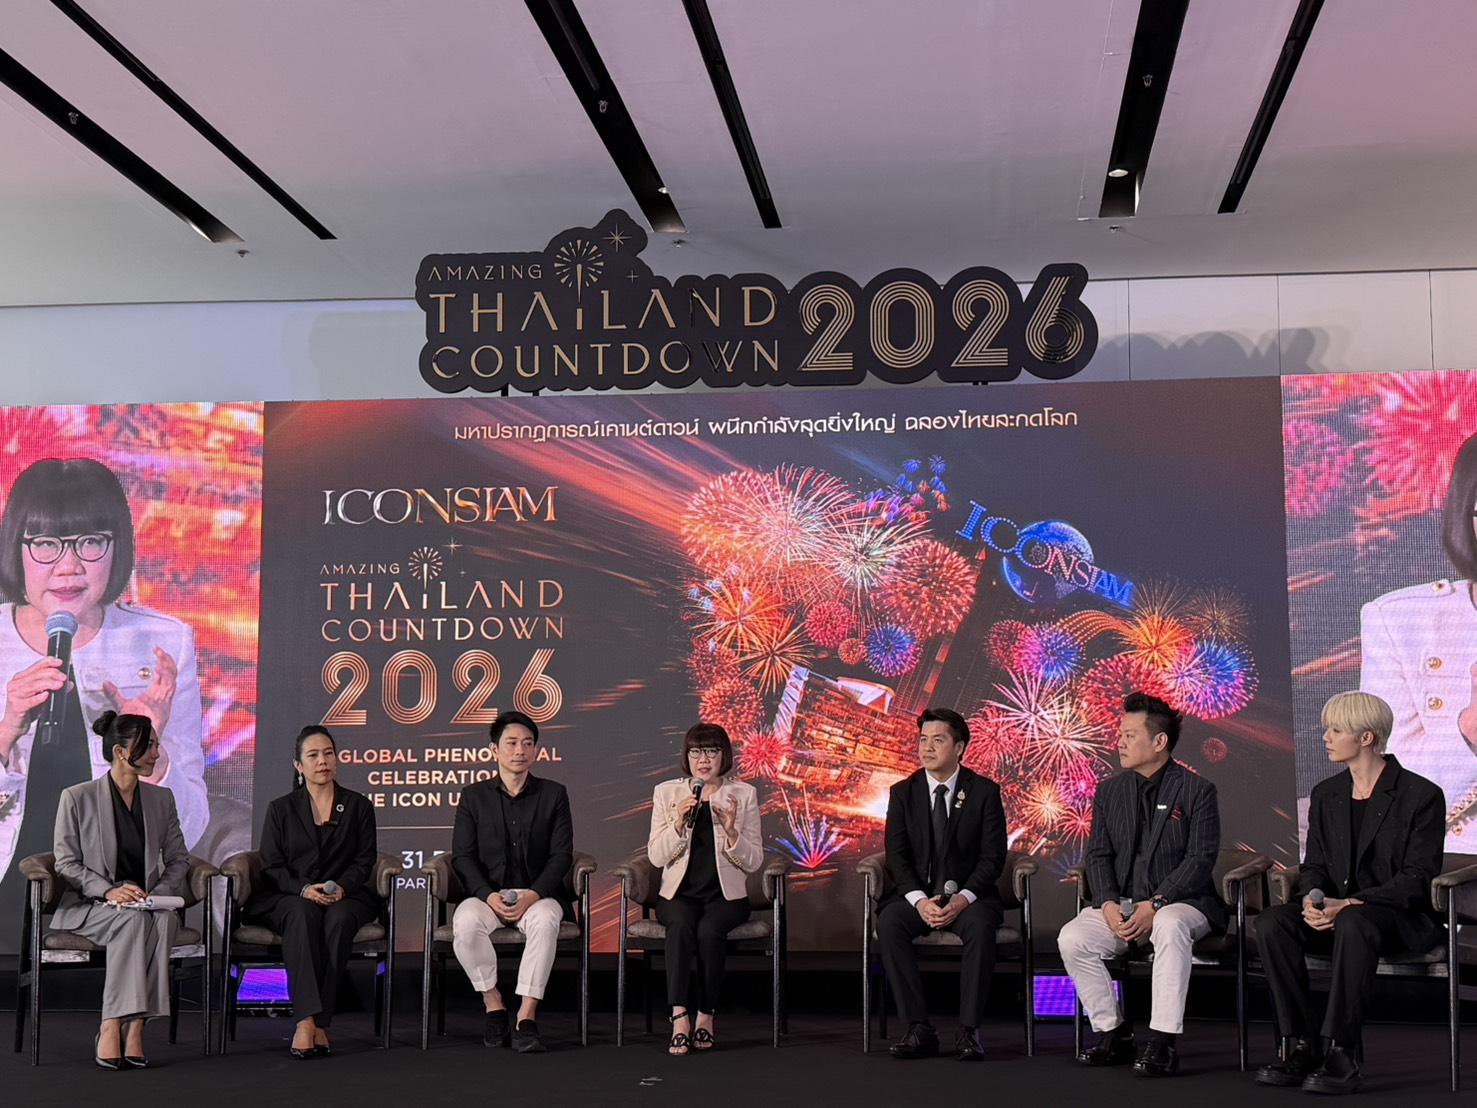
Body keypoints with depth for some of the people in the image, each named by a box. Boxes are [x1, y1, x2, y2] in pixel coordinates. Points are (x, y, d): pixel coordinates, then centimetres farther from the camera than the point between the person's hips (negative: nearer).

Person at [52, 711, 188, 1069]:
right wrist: (109, 891, -20)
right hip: (87, 906, -3)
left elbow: (178, 859, 13)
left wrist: (159, 893, -8)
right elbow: (66, 863, -3)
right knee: (133, 919, -36)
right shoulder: (76, 798, 0)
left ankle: (133, 1026, -35)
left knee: (164, 917, -33)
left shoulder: (162, 799, 13)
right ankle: (113, 1028, -36)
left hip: (149, 906, 3)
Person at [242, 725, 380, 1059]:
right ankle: (307, 1020, -46)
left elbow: (364, 860, 6)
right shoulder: (281, 809, 13)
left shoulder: (358, 805, 13)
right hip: (288, 897, 0)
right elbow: (271, 866, 4)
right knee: (302, 915, -36)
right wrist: (303, 888, -16)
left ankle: (316, 1022, -39)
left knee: (339, 918, -36)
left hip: (345, 895, 0)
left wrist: (342, 887, -15)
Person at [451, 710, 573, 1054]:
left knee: (544, 921, -36)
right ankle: (493, 1005, -16)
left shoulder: (553, 794, 10)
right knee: (465, 922, -33)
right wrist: (489, 896, -16)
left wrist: (533, 895, -16)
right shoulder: (473, 796, 10)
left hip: (538, 894, -1)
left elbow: (562, 854, 1)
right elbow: (462, 856, 2)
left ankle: (527, 1018, -32)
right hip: (487, 894, 1)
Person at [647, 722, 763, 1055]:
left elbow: (753, 862, 1)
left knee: (709, 928, -32)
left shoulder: (743, 795, 5)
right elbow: (656, 857, 0)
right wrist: (678, 823, -16)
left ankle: (706, 1017, -19)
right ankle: (680, 1019, -36)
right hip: (679, 893, 0)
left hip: (725, 894, 0)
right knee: (680, 924, -33)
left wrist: (731, 830, -17)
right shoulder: (666, 793, 8)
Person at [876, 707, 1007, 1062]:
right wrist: (920, 900, -18)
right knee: (888, 922, -30)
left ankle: (969, 1030, -29)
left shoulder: (984, 791, 1)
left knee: (981, 926, -35)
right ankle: (919, 1028, -27)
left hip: (969, 895, -2)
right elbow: (897, 857, 0)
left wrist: (962, 899, -21)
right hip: (918, 894, 2)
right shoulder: (902, 793, 6)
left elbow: (992, 858, -4)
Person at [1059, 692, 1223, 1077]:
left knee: (1170, 927, -39)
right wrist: (1108, 904, -12)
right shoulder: (1109, 791, 12)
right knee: (1072, 939, -21)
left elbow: (1201, 859, -11)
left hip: (1180, 901, -4)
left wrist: (1156, 905, -22)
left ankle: (1163, 1043, -33)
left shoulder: (1197, 790, -3)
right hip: (1121, 903, 5)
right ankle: (1113, 1033, -6)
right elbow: (1098, 854, 7)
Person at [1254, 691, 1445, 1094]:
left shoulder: (1421, 795, -6)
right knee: (1271, 922, -24)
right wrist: (1312, 901, -13)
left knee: (1354, 923, -39)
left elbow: (1417, 879, -12)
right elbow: (1313, 866, 12)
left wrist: (1350, 904, -24)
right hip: (1337, 912, 6)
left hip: (1401, 918, -6)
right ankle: (1303, 1046, -20)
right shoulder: (1325, 794, 13)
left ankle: (1341, 1054, -35)